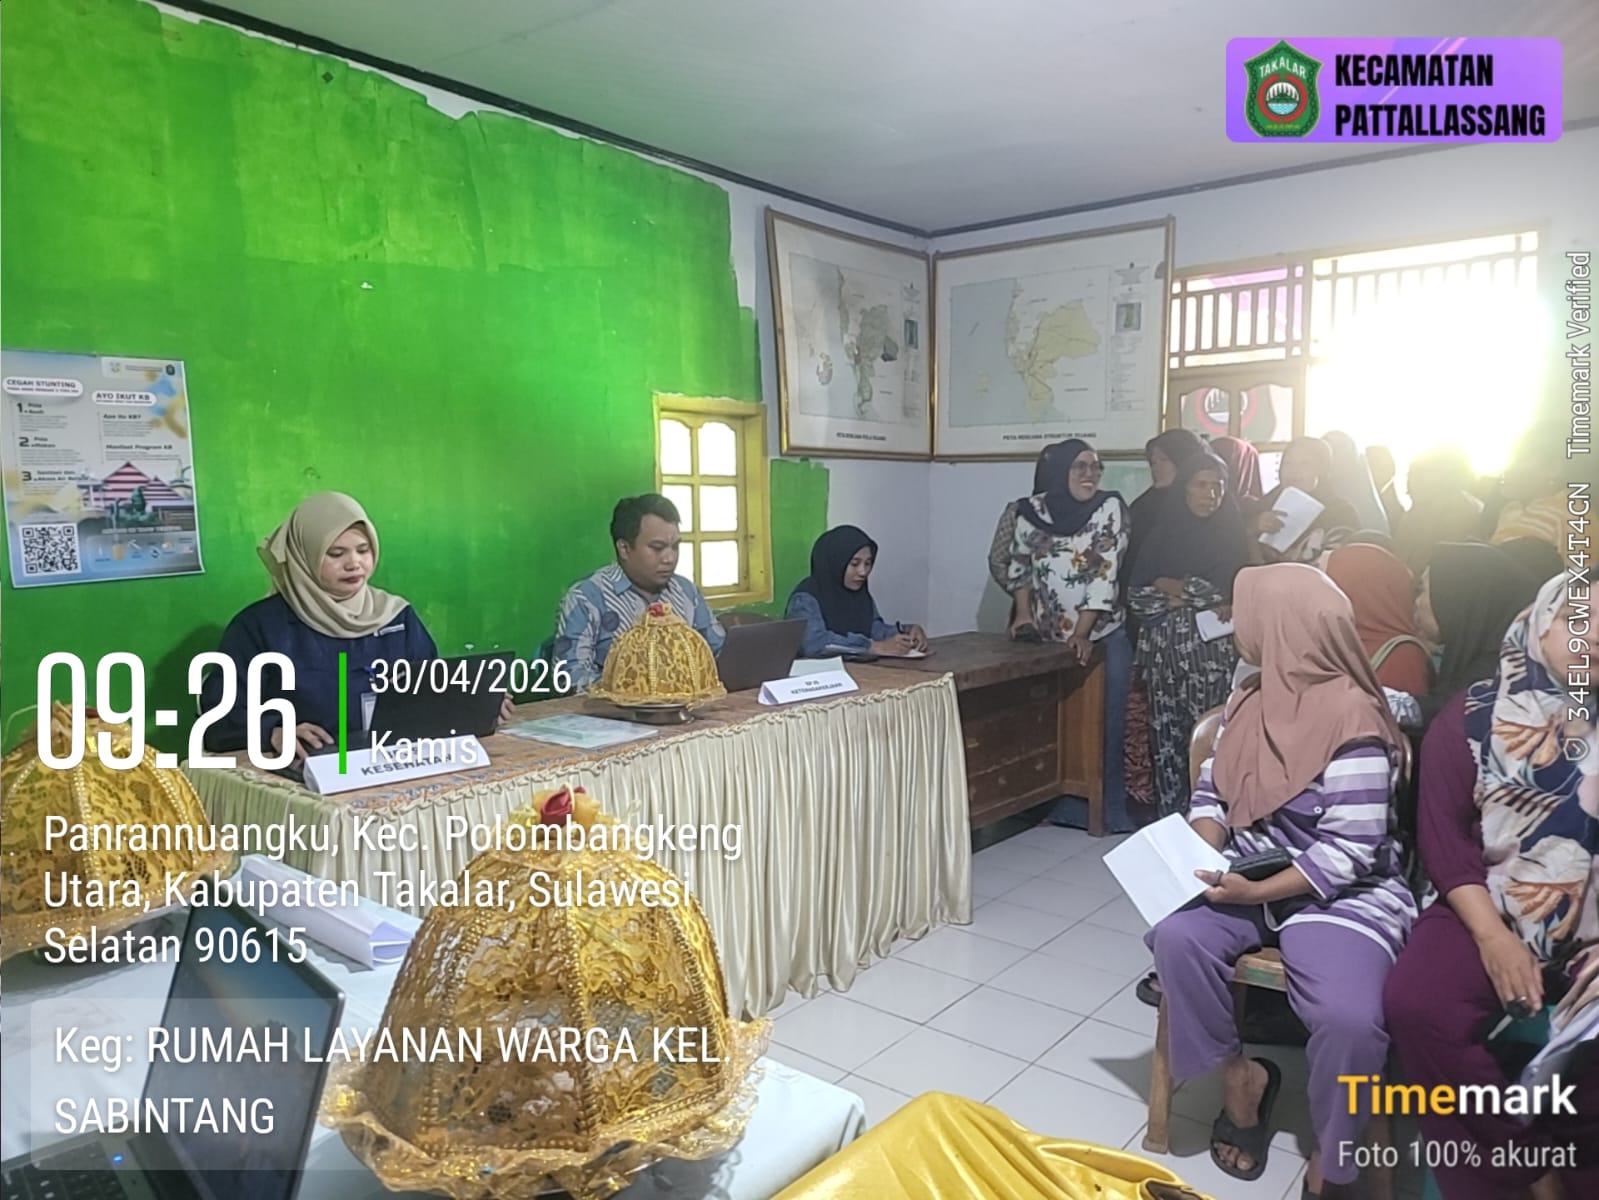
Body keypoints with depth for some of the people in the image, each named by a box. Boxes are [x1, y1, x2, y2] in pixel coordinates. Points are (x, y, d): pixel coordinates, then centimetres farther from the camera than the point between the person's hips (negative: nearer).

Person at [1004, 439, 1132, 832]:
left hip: (1104, 634, -1)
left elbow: (1105, 574, -15)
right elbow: (1019, 564, 10)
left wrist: (1082, 632, -20)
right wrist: (1023, 611, -1)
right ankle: (1065, 804, 16)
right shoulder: (1033, 511, -4)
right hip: (1049, 636, 2)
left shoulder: (1110, 508, -9)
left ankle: (1112, 810, 10)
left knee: (1109, 722, 0)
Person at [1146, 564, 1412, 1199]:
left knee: (1349, 1019, -29)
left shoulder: (1353, 720, -18)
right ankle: (1238, 1076, 1)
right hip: (1248, 878, 6)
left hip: (1342, 894, -6)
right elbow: (1211, 793, 9)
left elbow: (1349, 853, -20)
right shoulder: (1251, 699, 5)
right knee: (1176, 937, -24)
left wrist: (1255, 893, -25)